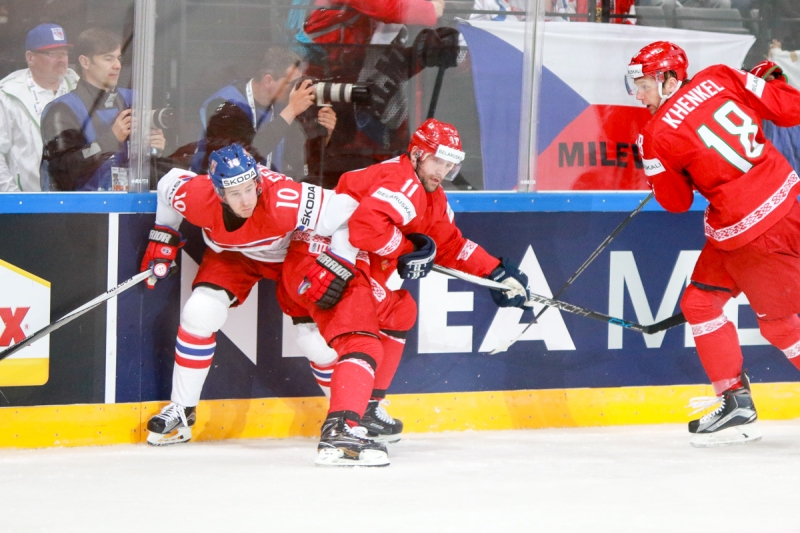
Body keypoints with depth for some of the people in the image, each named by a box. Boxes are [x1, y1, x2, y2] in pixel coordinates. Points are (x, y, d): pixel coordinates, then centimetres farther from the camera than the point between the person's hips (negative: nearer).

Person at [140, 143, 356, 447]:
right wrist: (163, 239, -2)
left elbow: (345, 212, -36)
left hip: (291, 253, -2)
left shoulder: (284, 201, -43)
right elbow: (169, 184, -8)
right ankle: (181, 410, -2)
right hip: (231, 255, 2)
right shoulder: (196, 197, -32)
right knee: (199, 313, -17)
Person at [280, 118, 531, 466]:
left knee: (397, 311, 28)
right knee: (363, 342, -25)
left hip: (353, 268, 11)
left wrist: (497, 273, 18)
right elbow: (365, 225, -34)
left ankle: (367, 407, 33)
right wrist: (407, 249, -19)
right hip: (319, 262, -11)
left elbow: (450, 244, 24)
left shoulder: (431, 197, 17)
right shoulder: (403, 184, -18)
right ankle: (340, 432, -43)